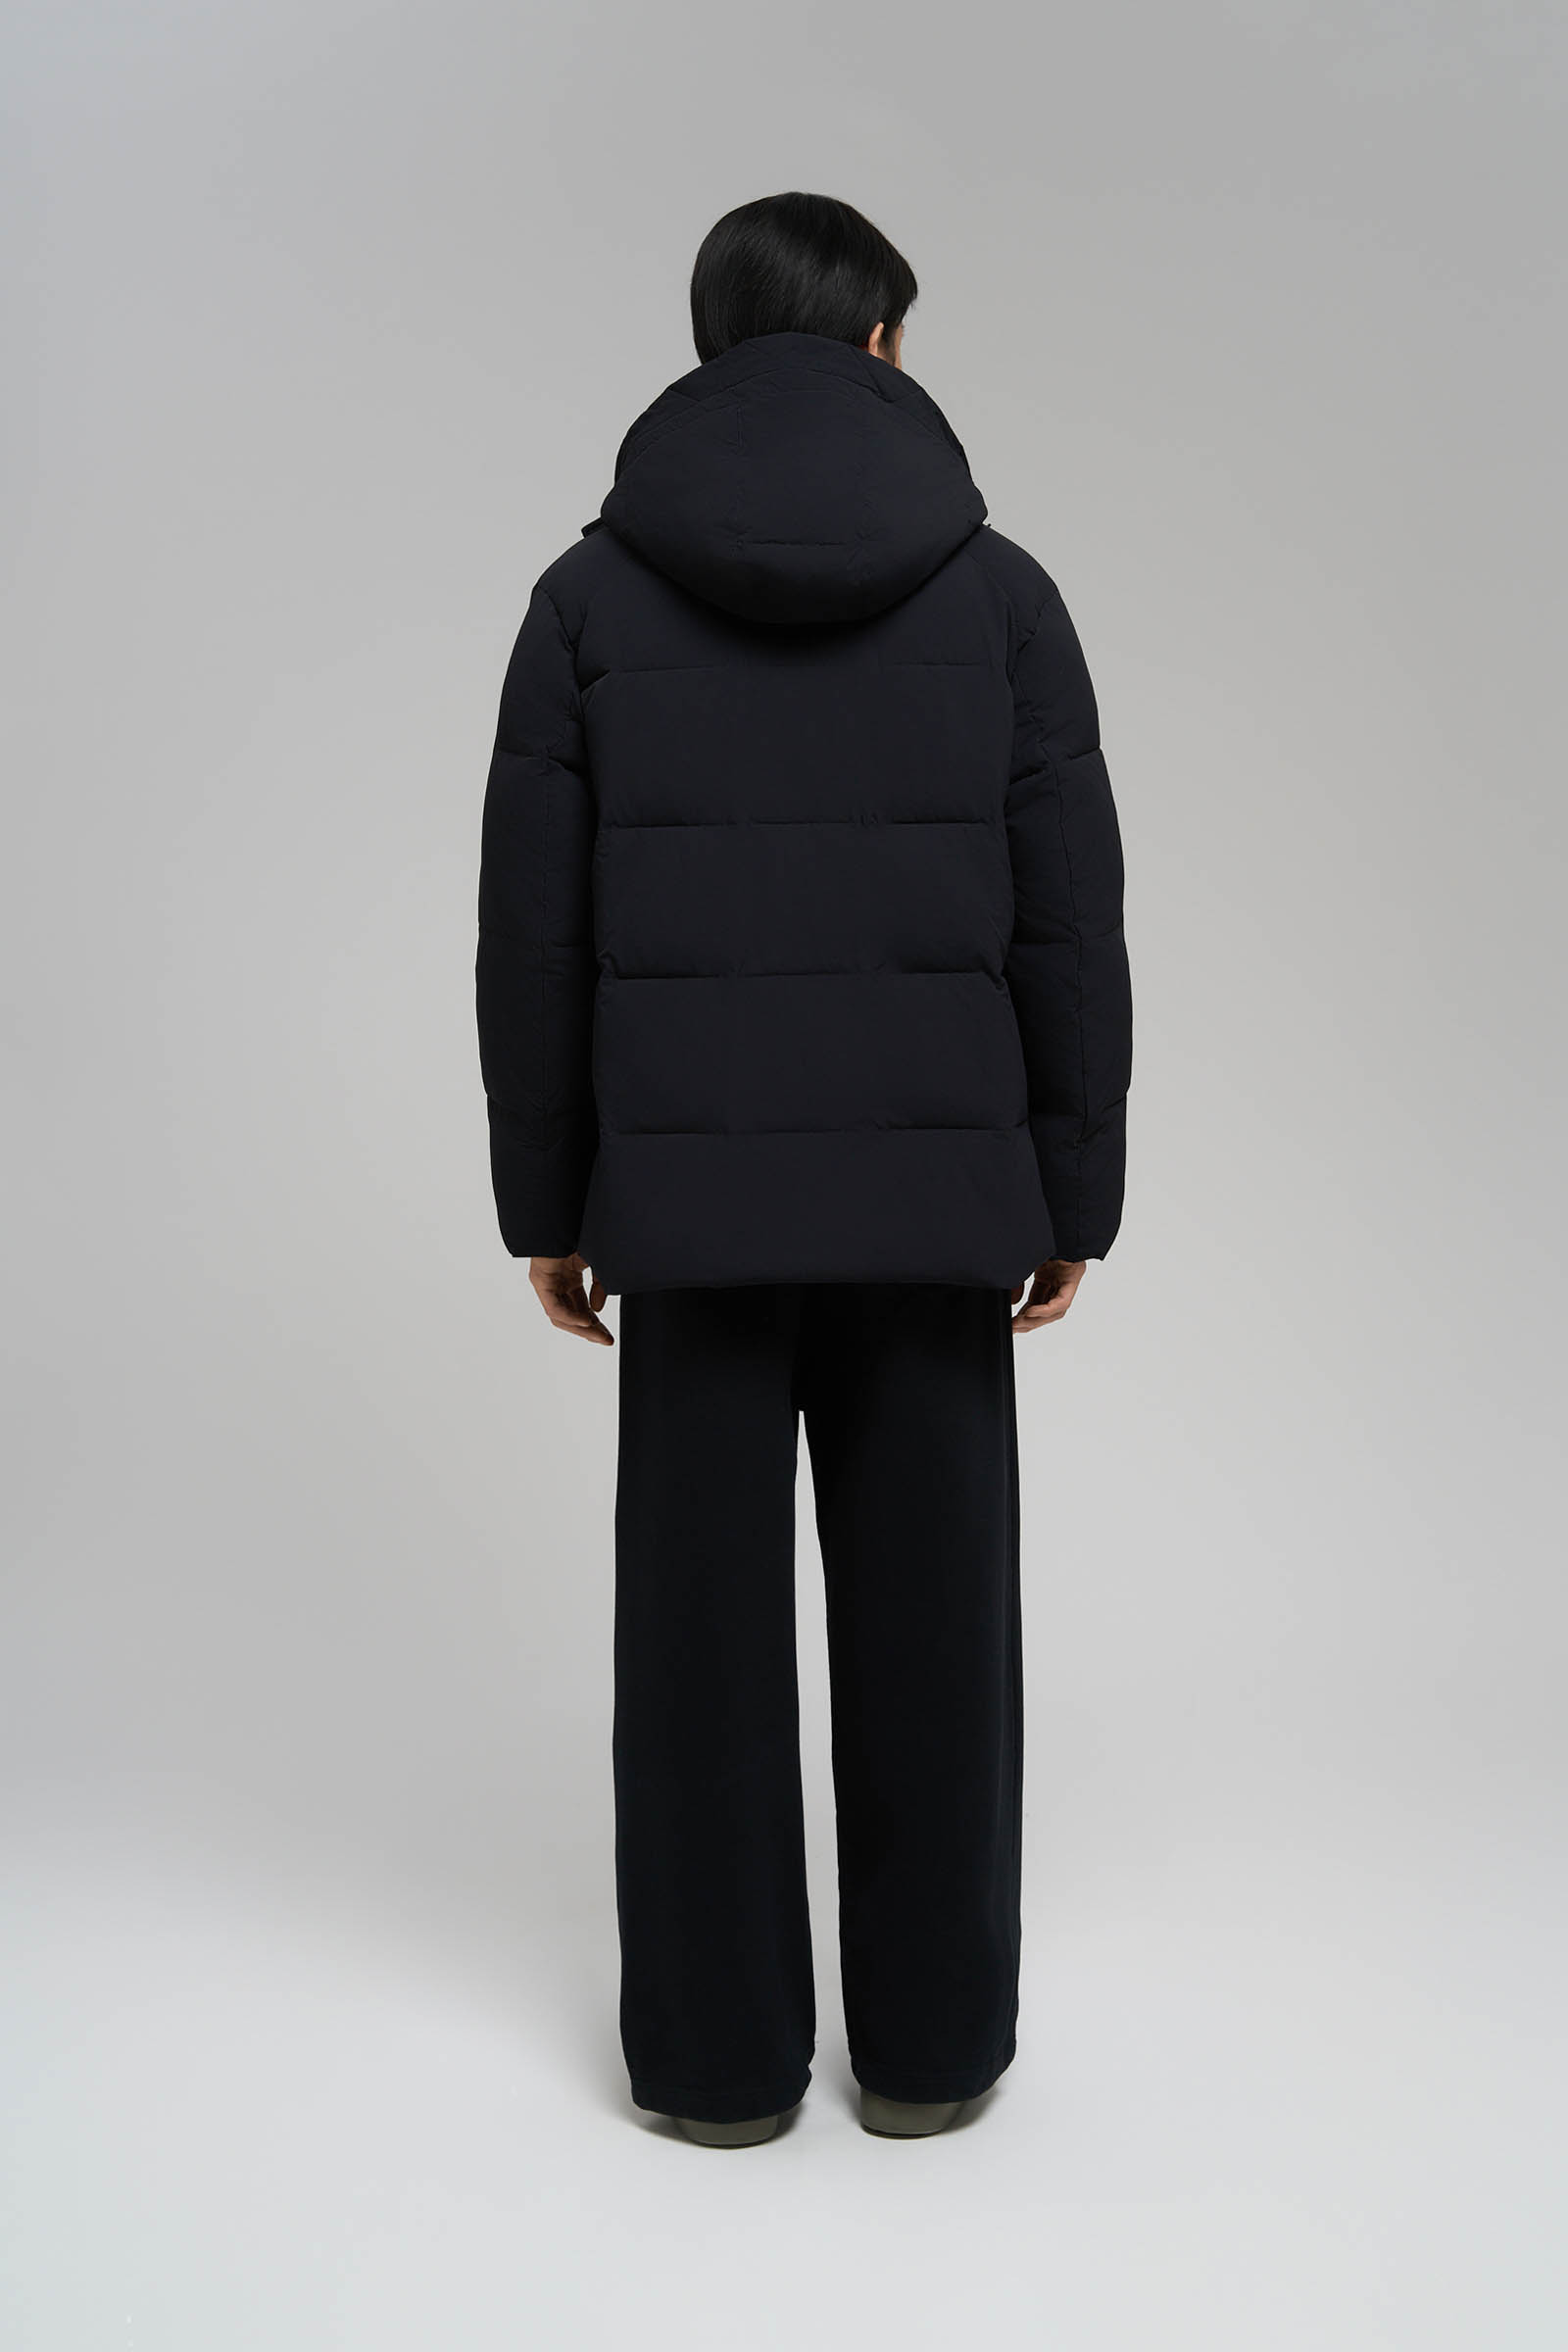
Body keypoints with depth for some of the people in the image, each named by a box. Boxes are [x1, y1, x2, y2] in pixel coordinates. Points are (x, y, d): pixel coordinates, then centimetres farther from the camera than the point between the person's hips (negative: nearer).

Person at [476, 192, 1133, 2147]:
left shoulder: (590, 595, 0)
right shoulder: (997, 590, 0)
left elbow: (537, 935, -1)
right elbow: (1067, 931, -1)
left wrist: (546, 1205, 8)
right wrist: (1073, 1198, 7)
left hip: (691, 1196, 0)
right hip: (932, 1195, 0)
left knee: (703, 1620, 9)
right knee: (931, 1617, 10)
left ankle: (720, 2052, 19)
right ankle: (928, 2040, 22)